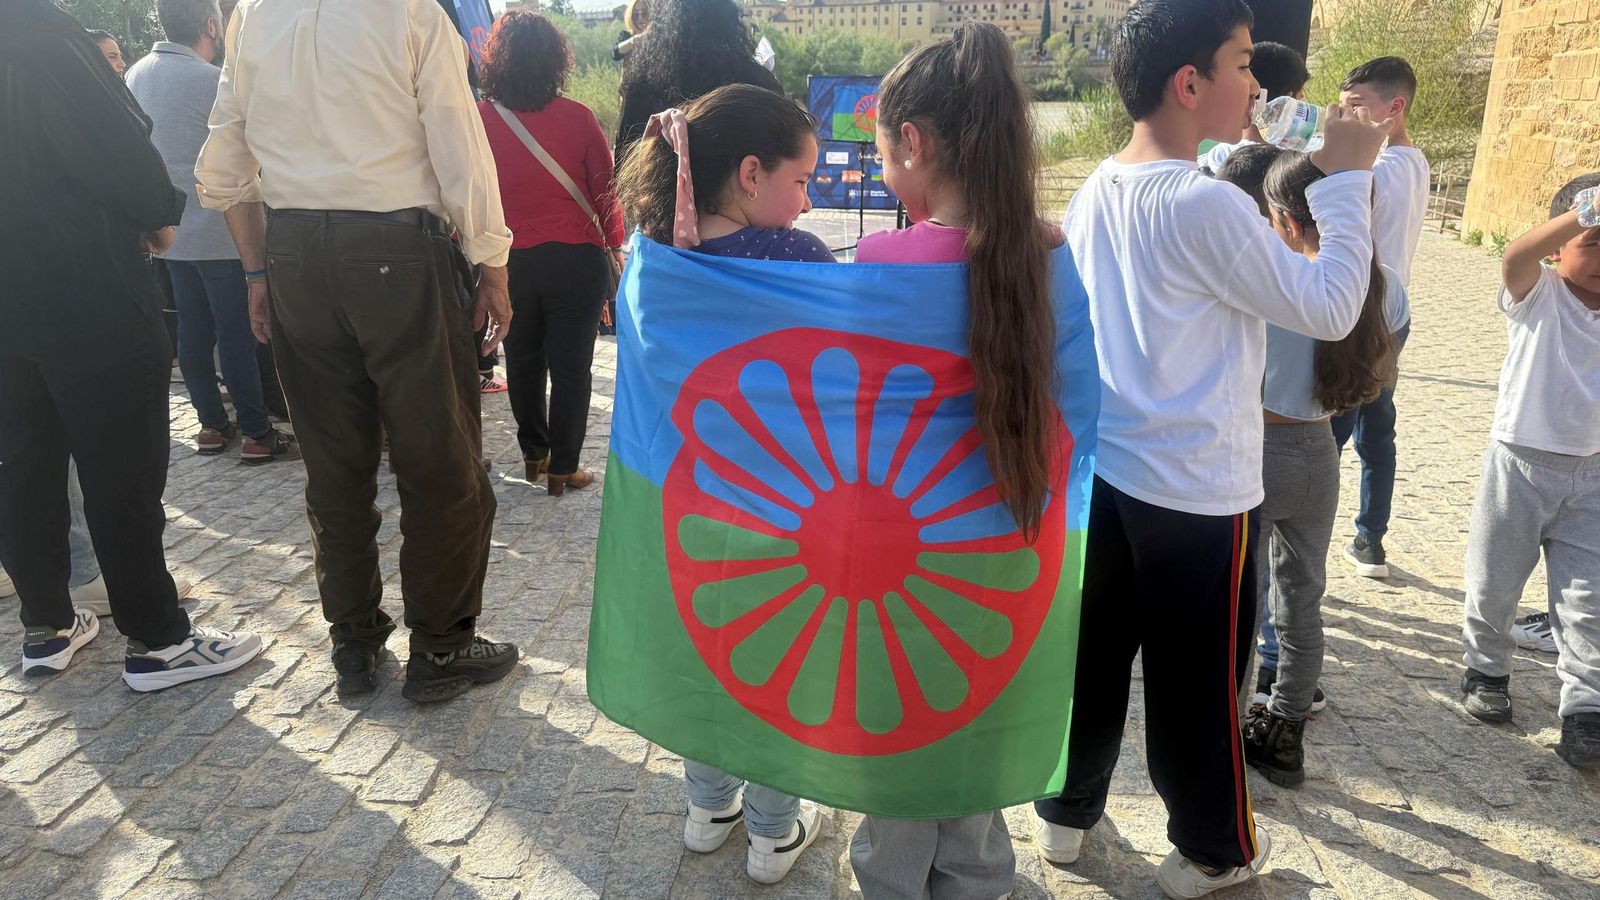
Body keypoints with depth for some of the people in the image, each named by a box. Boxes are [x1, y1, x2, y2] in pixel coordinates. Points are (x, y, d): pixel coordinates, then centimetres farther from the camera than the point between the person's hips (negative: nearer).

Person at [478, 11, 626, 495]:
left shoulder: (478, 119, -6)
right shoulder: (577, 117, -8)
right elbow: (605, 187, -2)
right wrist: (614, 244, 12)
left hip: (510, 260, 2)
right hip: (576, 258, -1)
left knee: (523, 362, 18)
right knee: (570, 366, 6)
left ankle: (533, 454, 30)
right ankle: (562, 469, 11)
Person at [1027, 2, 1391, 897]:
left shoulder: (1097, 192, 3)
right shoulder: (1208, 205, -21)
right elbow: (1331, 310, -13)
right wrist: (1349, 180, -6)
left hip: (1101, 473, 7)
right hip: (1197, 494, -6)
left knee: (1093, 660, 19)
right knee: (1198, 683, 12)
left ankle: (1068, 812, 37)